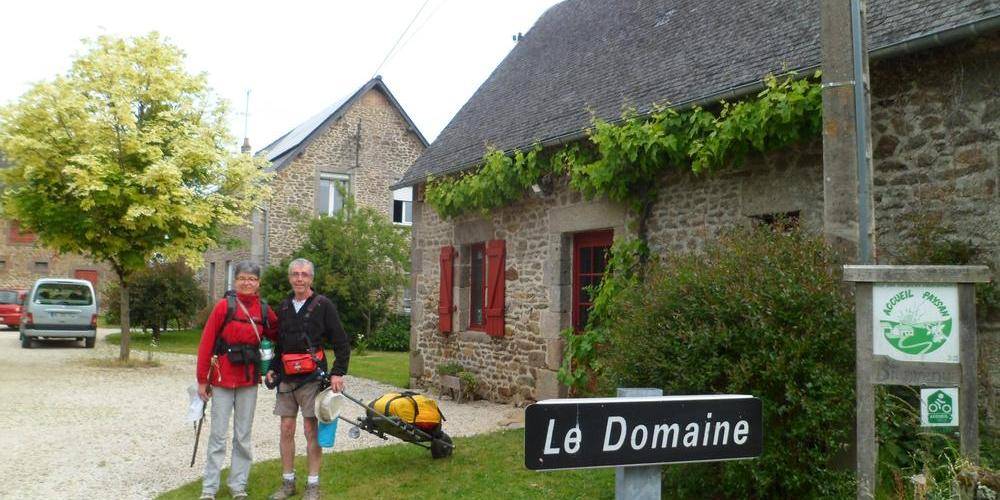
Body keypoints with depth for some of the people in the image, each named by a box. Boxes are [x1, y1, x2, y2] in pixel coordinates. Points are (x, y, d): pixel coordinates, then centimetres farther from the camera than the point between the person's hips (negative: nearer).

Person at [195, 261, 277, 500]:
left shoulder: (263, 309, 3)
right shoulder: (224, 306, -8)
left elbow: (276, 335, 16)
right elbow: (206, 343, -7)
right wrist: (202, 380, -6)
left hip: (249, 381, 3)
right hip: (222, 379, -3)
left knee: (243, 436, 10)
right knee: (218, 435, 4)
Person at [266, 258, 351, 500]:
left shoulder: (323, 305, -4)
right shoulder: (284, 307, 12)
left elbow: (342, 343, -5)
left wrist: (338, 373, -12)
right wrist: (273, 369, 11)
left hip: (312, 378, -5)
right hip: (286, 379, 5)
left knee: (311, 429, -1)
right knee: (286, 429, 7)